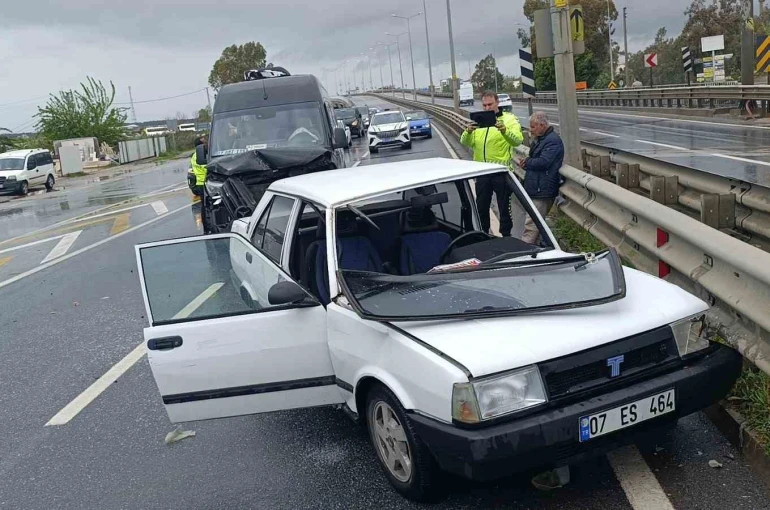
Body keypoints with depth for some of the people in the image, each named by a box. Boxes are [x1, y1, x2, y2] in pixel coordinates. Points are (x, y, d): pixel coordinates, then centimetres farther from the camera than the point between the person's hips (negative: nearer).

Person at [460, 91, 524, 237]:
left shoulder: (509, 119, -3)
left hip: (501, 171, -4)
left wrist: (505, 130, -38)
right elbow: (465, 142, 2)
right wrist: (468, 132, -20)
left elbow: (518, 140, -19)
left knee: (504, 207, 7)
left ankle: (506, 235, 20)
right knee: (481, 207, 15)